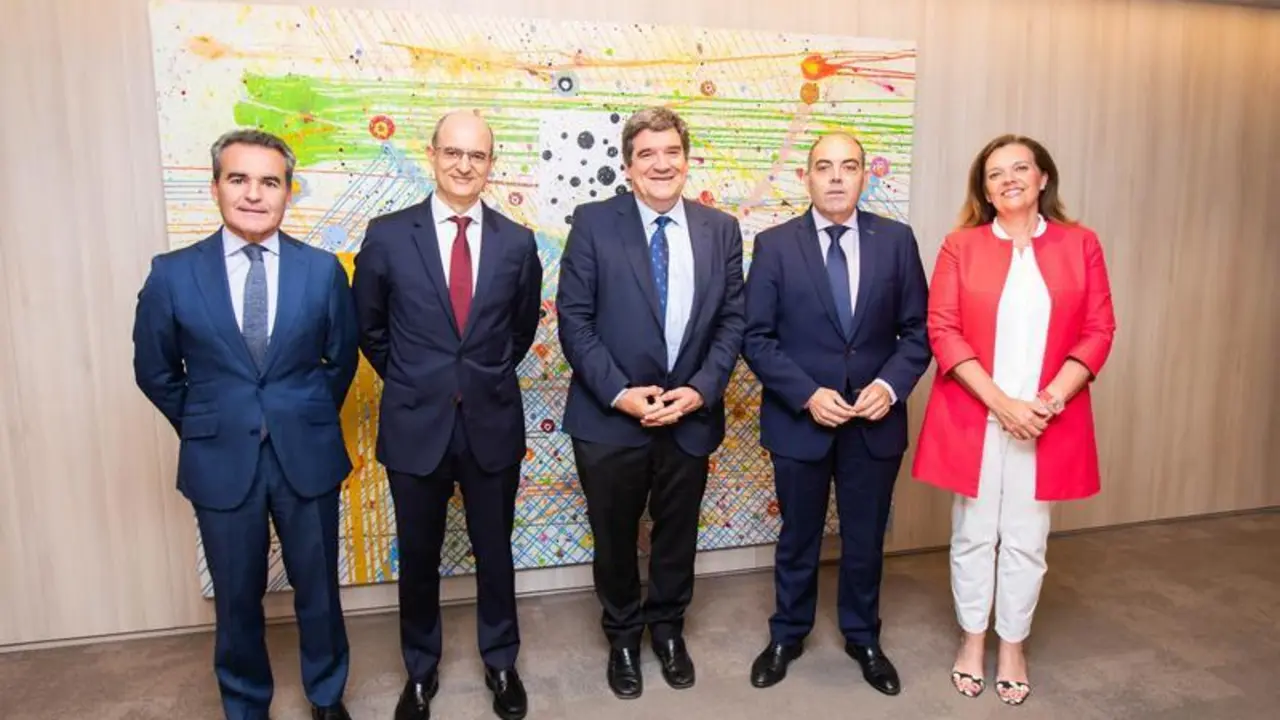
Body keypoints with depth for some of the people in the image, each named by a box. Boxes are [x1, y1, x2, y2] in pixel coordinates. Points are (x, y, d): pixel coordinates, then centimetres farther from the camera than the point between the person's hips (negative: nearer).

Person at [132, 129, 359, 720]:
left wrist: (308, 421, 10)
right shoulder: (172, 274, -5)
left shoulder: (323, 269, -5)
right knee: (237, 600, 15)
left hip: (306, 456, 0)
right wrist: (204, 428, 9)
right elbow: (155, 372, 6)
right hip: (221, 461, 0)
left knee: (318, 590, 14)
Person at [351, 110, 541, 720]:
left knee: (494, 553, 15)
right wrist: (409, 381, 8)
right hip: (415, 423, 0)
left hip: (492, 422, 1)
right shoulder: (387, 235, -5)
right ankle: (420, 671, 37)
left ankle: (500, 664, 37)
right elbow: (368, 327, 7)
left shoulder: (517, 243, -2)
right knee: (418, 559, 14)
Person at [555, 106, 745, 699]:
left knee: (677, 533, 18)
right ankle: (623, 634, 38)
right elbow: (574, 321, -8)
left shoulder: (721, 229, 2)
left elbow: (732, 320, 2)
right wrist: (620, 393, -16)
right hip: (610, 417, -2)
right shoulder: (593, 223, -6)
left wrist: (701, 390, -11)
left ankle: (667, 627, 42)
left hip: (691, 416, 2)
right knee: (615, 537, 14)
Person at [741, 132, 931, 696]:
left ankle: (862, 637, 39)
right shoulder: (774, 245, -5)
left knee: (866, 539, 16)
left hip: (875, 419, 2)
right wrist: (807, 395, -17)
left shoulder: (896, 240, 0)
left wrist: (891, 385, -15)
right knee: (797, 539, 15)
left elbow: (918, 330, 1)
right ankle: (787, 635, 37)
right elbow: (757, 338, -7)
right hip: (799, 419, -1)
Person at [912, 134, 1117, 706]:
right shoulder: (961, 246, 0)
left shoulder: (1080, 244, 4)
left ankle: (1013, 648, 28)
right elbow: (942, 332, -6)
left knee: (1026, 541, 10)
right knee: (973, 536, 10)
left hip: (1049, 420, 1)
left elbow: (1098, 331, 2)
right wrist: (1001, 403, -15)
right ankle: (972, 641, 28)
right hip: (973, 418, -1)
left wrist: (1049, 401, -12)